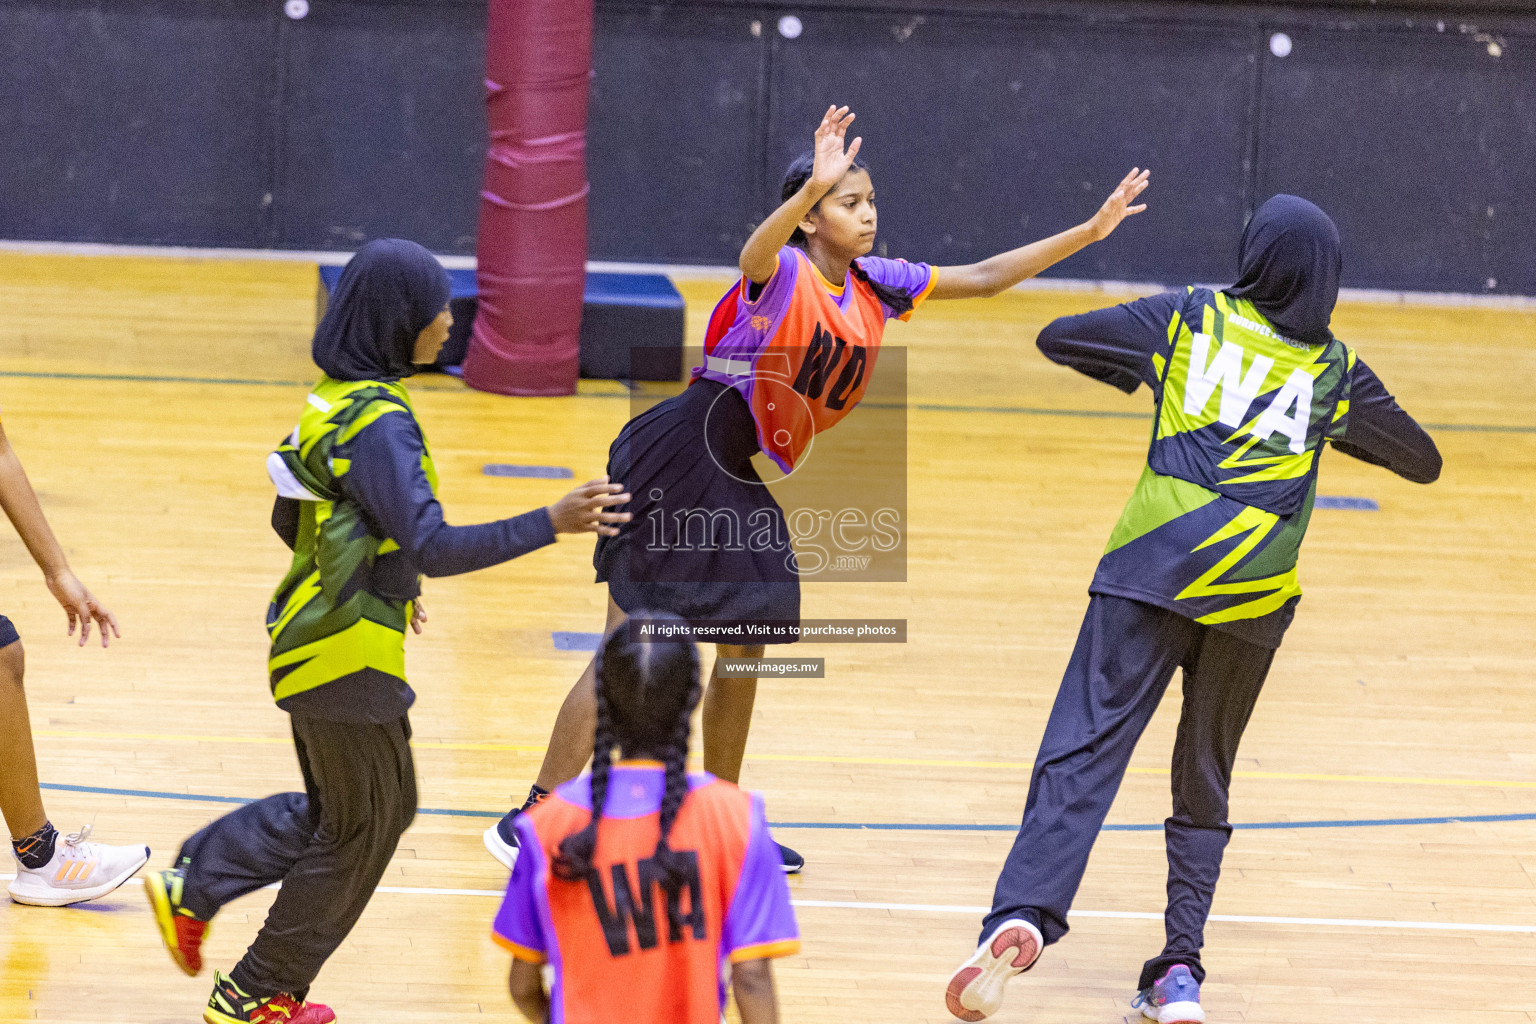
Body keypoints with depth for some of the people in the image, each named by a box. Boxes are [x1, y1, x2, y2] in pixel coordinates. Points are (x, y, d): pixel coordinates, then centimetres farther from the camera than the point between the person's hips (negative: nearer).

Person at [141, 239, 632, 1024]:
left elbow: (291, 520, 16)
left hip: (312, 638, 9)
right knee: (360, 830, 8)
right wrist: (552, 524, -29)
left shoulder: (336, 401, 6)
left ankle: (191, 888, 23)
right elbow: (432, 547, -29)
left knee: (360, 808, 24)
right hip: (348, 655, -9)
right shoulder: (377, 424, -24)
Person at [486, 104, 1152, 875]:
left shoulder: (873, 287, 7)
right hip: (678, 463, -9)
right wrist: (813, 186, -59)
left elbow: (982, 278, 13)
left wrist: (1090, 231, 9)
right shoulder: (783, 273, -15)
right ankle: (532, 819, -4)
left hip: (739, 484, 9)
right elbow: (757, 249, -40)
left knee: (744, 649, 16)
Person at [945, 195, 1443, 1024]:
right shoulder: (1336, 367, 13)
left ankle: (1021, 916, -29)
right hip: (1253, 591, 2)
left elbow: (1057, 338, 16)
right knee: (1204, 784, 16)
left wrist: (1138, 374, 33)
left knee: (1084, 750, -9)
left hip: (1153, 564, -2)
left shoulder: (1191, 317, 10)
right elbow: (1422, 460, 25)